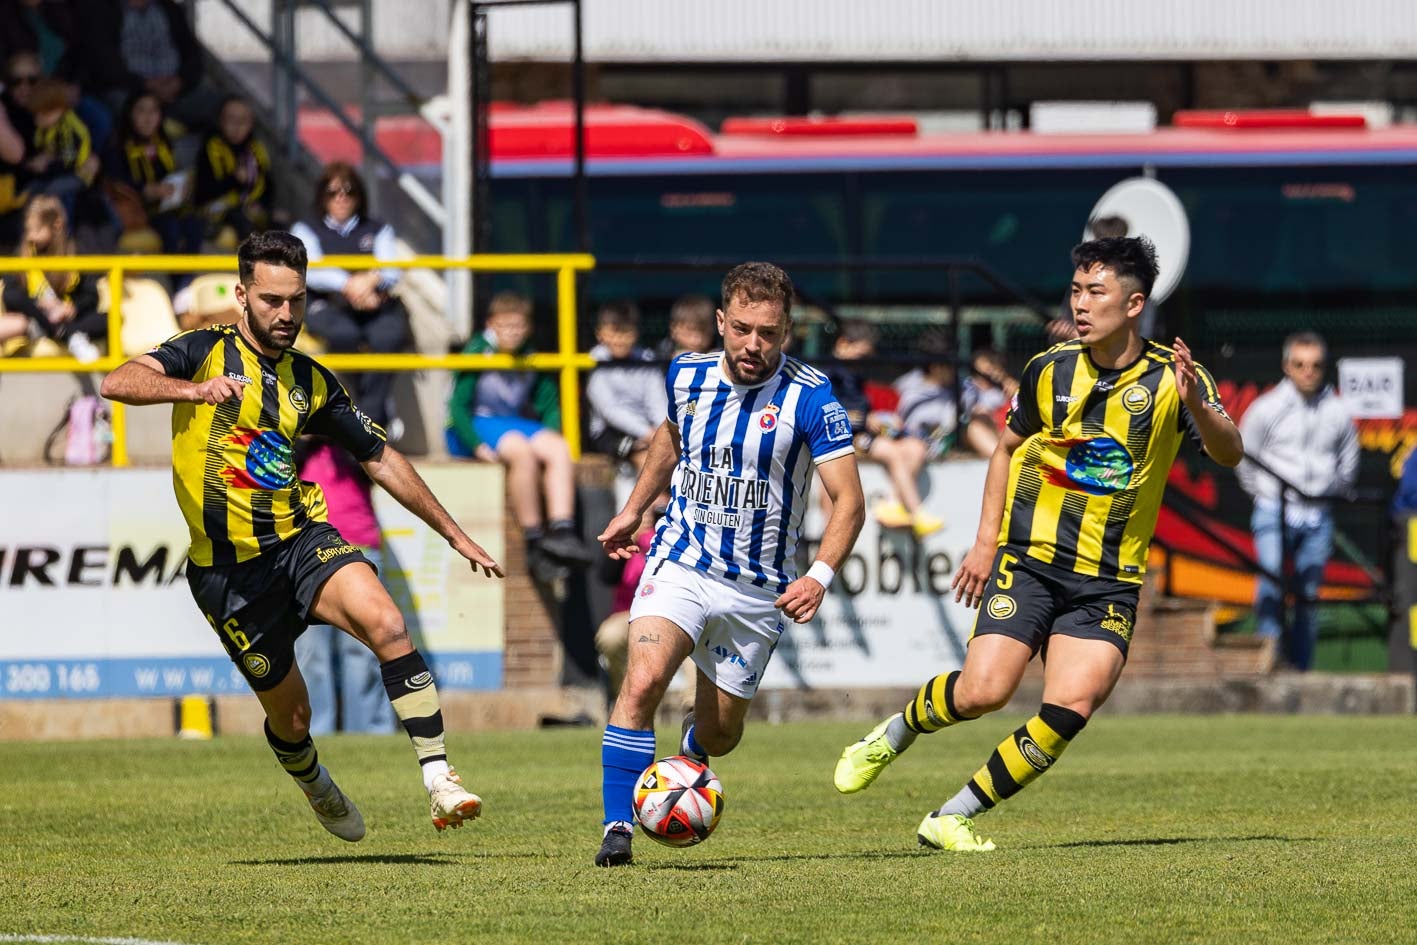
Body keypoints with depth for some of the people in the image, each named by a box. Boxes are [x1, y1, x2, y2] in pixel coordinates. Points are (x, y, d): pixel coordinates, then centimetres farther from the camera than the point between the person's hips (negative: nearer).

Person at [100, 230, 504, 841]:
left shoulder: (312, 382, 10)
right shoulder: (207, 352, -3)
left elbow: (381, 460, 19)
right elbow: (118, 384, -21)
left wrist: (454, 534, 19)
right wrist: (196, 390, -40)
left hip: (302, 539, 3)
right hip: (229, 568, -3)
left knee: (385, 622, -26)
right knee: (290, 714, 3)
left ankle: (438, 779, -28)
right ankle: (317, 788, 39)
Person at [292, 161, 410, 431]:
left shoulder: (378, 230, 23)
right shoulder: (307, 229, 18)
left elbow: (392, 272, 6)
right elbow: (309, 272, -1)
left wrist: (372, 280, -19)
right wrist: (348, 284, -20)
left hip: (375, 305, 1)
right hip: (327, 305, -1)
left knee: (389, 335, -35)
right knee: (344, 334, -38)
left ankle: (371, 418, -34)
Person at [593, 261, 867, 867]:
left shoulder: (810, 398, -14)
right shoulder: (687, 376, -1)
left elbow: (848, 499, -16)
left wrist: (820, 576, -30)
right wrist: (632, 511, 24)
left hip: (758, 587, -1)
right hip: (680, 564, 1)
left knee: (718, 734, 10)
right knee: (642, 683, -25)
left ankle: (688, 755, 49)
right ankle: (617, 827, -19)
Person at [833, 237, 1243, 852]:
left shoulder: (1170, 378, -4)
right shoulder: (1050, 370, 3)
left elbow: (1229, 455, -15)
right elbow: (1009, 449, 18)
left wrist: (1196, 406, -35)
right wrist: (987, 541, 10)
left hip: (1109, 580, 0)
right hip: (1029, 560, 0)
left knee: (1072, 708, -18)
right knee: (984, 689, -18)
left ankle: (951, 819, -4)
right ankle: (894, 733, 14)